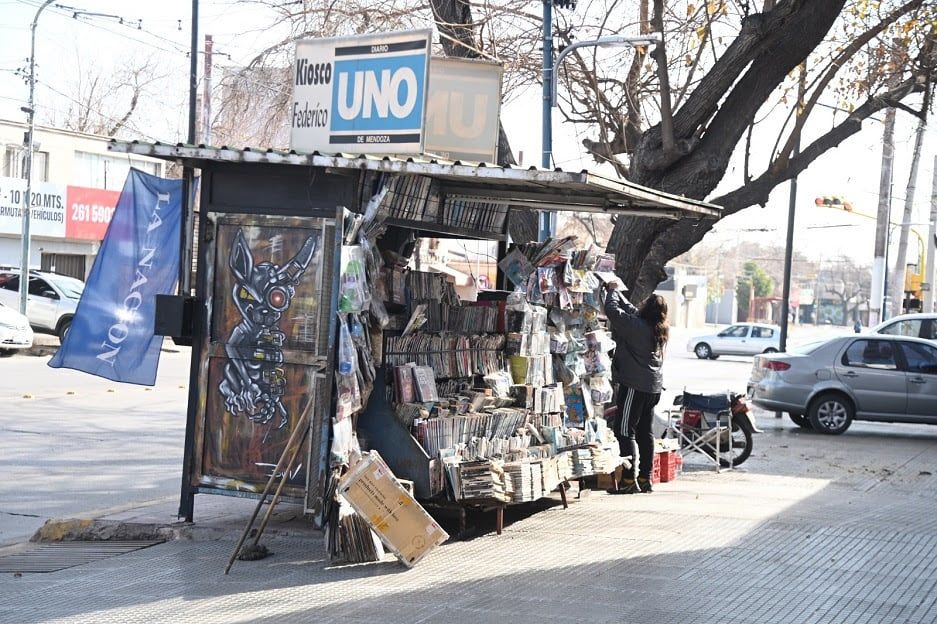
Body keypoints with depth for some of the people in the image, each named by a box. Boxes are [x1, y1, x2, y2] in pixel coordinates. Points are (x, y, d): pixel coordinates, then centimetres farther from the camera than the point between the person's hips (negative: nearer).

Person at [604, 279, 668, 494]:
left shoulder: (637, 326, -17)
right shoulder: (661, 330, 8)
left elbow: (612, 310, -16)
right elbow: (633, 312, 21)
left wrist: (613, 291, 2)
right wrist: (619, 292, 26)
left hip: (635, 385, -8)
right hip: (654, 386, 8)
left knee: (625, 430, -5)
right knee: (645, 432, 13)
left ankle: (630, 480, -9)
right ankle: (645, 479, 15)